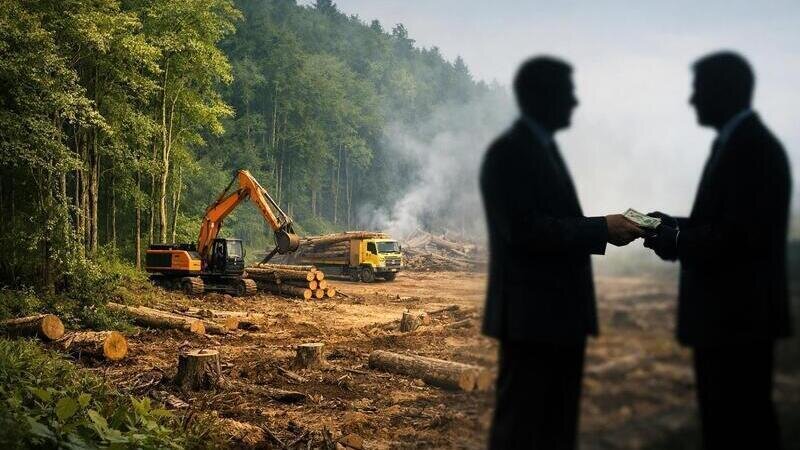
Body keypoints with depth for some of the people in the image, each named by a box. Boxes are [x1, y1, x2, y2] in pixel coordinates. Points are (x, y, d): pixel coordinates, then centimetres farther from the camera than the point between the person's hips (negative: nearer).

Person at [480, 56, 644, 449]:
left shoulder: (545, 148, 17)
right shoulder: (508, 152, -13)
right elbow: (522, 229, -22)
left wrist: (608, 229, 8)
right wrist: (601, 229, -20)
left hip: (560, 313, 10)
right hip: (531, 315, -10)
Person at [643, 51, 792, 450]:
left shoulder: (753, 147, -16)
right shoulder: (735, 143, 14)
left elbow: (742, 235, -22)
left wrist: (676, 242, -14)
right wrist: (675, 226, 6)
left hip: (740, 317, -10)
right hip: (726, 316, 10)